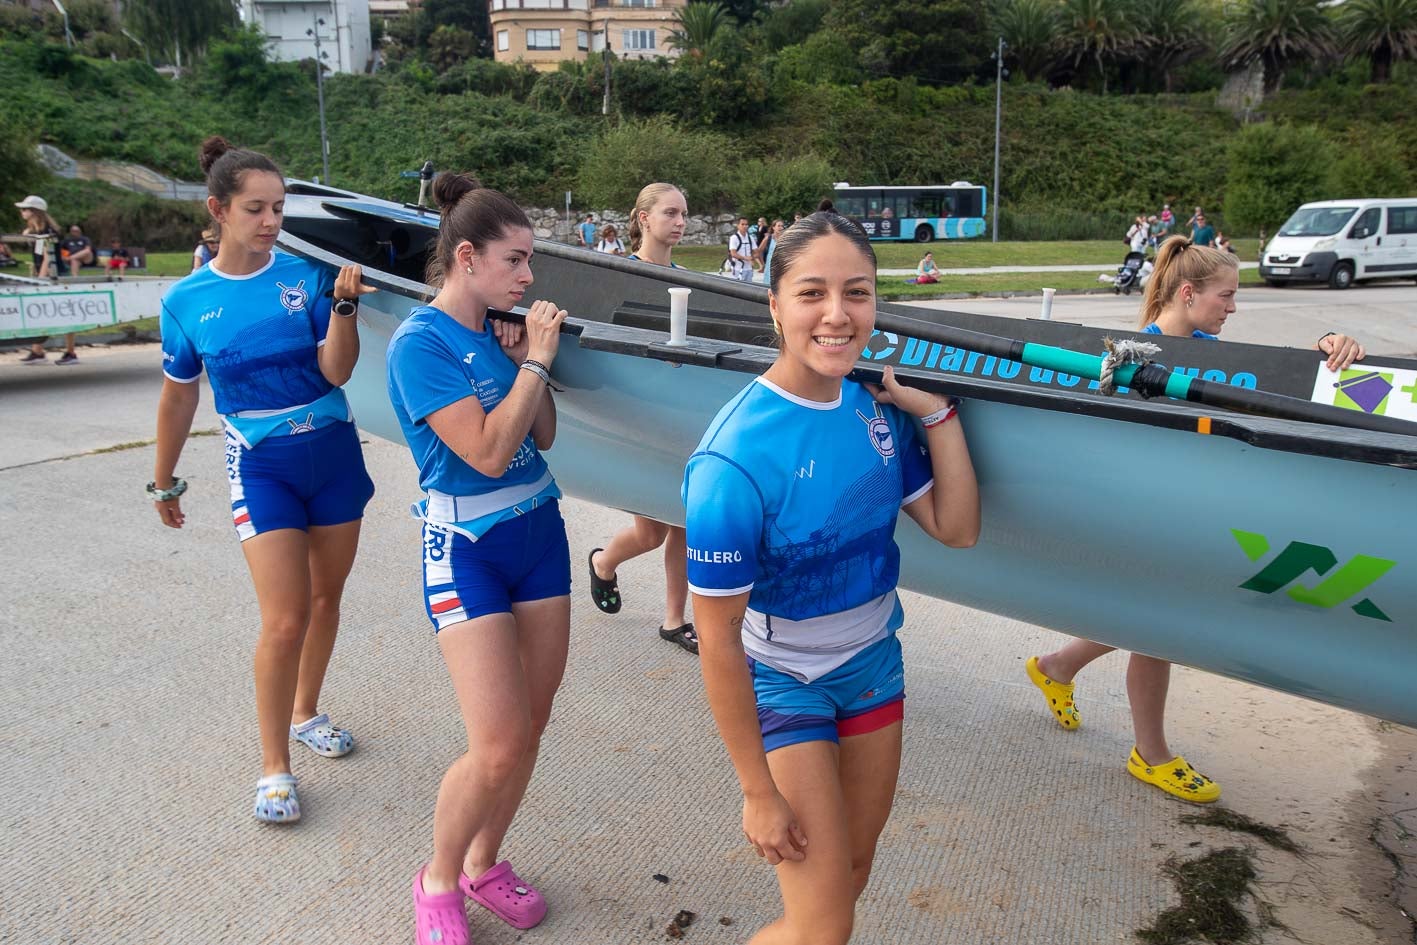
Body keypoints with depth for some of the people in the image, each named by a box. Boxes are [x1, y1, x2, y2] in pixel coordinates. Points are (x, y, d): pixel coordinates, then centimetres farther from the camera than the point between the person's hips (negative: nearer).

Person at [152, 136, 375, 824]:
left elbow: (335, 371, -10)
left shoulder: (306, 274, -4)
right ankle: (274, 767, 9)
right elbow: (178, 395, 8)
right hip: (260, 464, -2)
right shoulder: (187, 301, -3)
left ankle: (305, 714, 38)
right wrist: (164, 483, 16)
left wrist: (343, 305, -25)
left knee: (326, 595, 14)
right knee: (286, 619, -8)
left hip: (333, 452, 2)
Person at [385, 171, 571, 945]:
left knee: (530, 730, 11)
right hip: (468, 549, -7)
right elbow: (487, 453, -21)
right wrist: (536, 361, -15)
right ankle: (438, 881, 19)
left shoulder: (498, 330, 6)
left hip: (539, 533, 7)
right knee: (499, 747, -8)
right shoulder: (421, 342, -14)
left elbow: (542, 436, 9)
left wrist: (525, 360, -2)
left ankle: (485, 864, 33)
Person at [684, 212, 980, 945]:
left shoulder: (876, 411, -8)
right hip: (783, 683, -6)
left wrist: (937, 412, -11)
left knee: (853, 873, 20)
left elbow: (957, 529, -1)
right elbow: (718, 642, -22)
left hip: (874, 662, 6)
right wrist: (758, 791, -14)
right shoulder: (735, 459, -28)